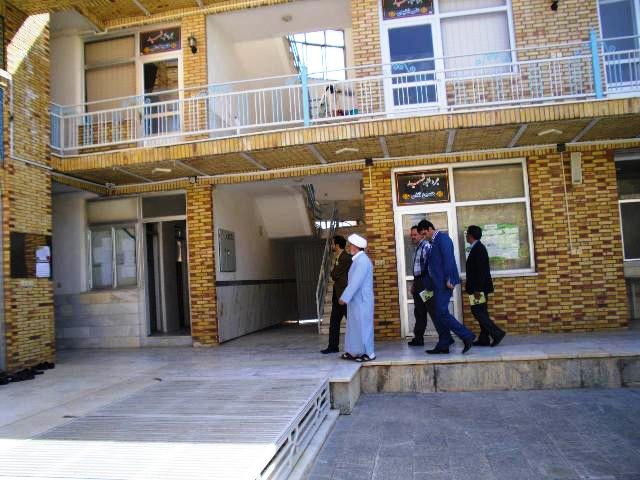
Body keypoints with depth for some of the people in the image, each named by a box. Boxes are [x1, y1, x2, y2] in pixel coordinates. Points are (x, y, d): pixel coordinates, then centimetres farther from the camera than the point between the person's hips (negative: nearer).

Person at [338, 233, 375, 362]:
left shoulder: (362, 260, -18)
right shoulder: (357, 260, 13)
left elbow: (356, 282, -23)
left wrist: (344, 298, -22)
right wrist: (346, 297, 14)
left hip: (361, 300, -10)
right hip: (355, 300, 10)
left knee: (363, 325, -2)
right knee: (355, 325, 13)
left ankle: (368, 353, 6)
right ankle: (354, 352, 20)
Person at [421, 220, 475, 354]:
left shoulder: (442, 238, -8)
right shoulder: (434, 242, 20)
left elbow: (448, 259, -18)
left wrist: (448, 280, -22)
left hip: (444, 283, -10)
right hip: (438, 283, 10)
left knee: (441, 313, -12)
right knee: (437, 314, 8)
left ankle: (467, 336, -4)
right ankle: (443, 345, 12)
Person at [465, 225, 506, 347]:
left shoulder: (478, 248, -16)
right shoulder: (477, 247, 14)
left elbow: (481, 270, -22)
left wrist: (477, 289, -24)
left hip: (480, 287, -10)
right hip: (479, 287, 10)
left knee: (477, 311, -8)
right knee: (481, 312, 9)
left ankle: (497, 333, -7)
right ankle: (484, 339, 12)